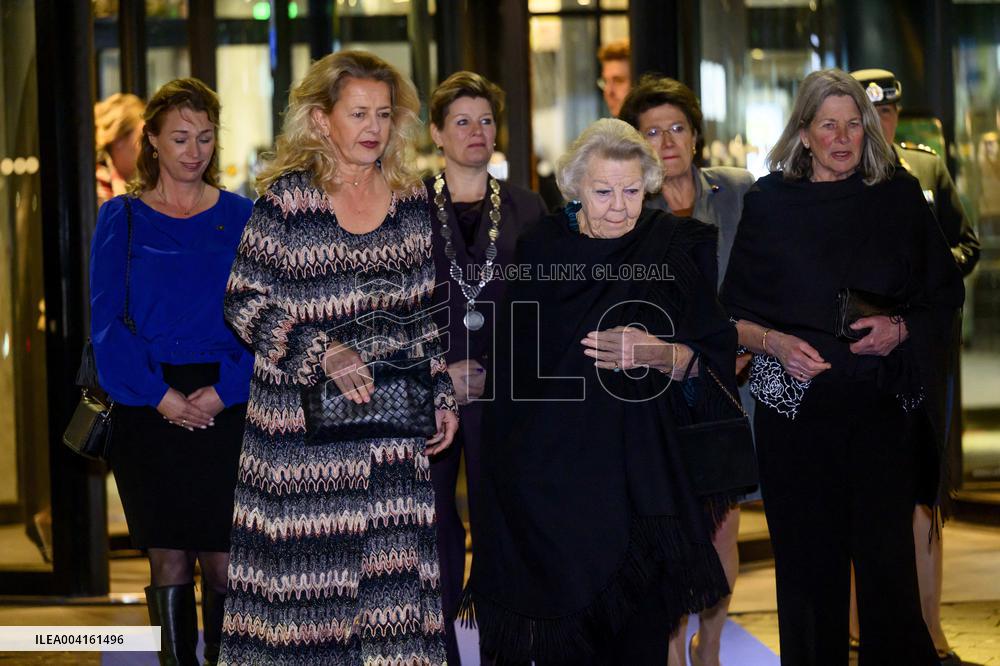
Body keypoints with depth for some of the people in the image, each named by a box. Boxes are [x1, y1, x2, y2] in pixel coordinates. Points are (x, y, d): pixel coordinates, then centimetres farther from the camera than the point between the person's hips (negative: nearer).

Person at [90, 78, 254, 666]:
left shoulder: (241, 216, 7)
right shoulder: (122, 218, 6)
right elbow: (108, 322, 0)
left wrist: (224, 391, -12)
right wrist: (159, 396, -12)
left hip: (226, 411, 0)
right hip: (148, 412, 0)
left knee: (223, 559, -3)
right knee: (169, 559, 3)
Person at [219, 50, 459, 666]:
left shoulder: (412, 199, 10)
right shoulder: (287, 198, -4)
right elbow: (245, 300, -5)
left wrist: (443, 395, 11)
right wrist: (322, 354, -16)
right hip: (304, 423, -3)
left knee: (394, 572, -1)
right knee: (308, 568, -2)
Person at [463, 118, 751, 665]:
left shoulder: (677, 250, 0)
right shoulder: (538, 250, 3)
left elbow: (715, 361, -5)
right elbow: (509, 366, 13)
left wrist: (662, 355, -21)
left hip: (640, 472, 0)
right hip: (549, 472, 1)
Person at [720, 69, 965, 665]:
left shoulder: (900, 197, 6)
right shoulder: (770, 203, 4)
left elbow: (945, 297, 9)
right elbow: (734, 315, 7)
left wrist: (898, 329, -9)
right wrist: (775, 342, -12)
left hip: (882, 407, 0)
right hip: (795, 405, 0)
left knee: (886, 556, -5)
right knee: (809, 560, 3)